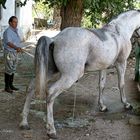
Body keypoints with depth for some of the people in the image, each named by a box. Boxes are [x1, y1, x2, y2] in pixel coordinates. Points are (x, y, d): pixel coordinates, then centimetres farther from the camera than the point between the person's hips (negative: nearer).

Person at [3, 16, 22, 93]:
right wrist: (17, 48, -44)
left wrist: (18, 48, 0)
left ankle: (11, 85, 23)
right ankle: (7, 87, 6)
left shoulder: (15, 31, 11)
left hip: (15, 53, 8)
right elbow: (9, 43, -30)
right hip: (9, 53, -8)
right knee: (8, 70, -3)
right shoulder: (8, 31, -17)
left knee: (13, 70, 13)